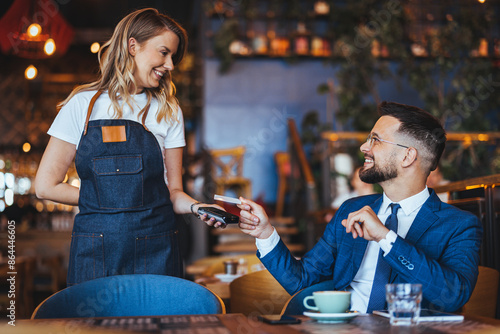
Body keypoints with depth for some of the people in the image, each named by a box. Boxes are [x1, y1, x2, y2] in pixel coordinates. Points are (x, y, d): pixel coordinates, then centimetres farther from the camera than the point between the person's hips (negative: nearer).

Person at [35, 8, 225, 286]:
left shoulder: (168, 111, 8)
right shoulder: (84, 104, 2)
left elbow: (173, 190, 5)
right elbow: (46, 185, 0)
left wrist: (196, 207, -14)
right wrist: (104, 199, -1)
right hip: (95, 252, -1)